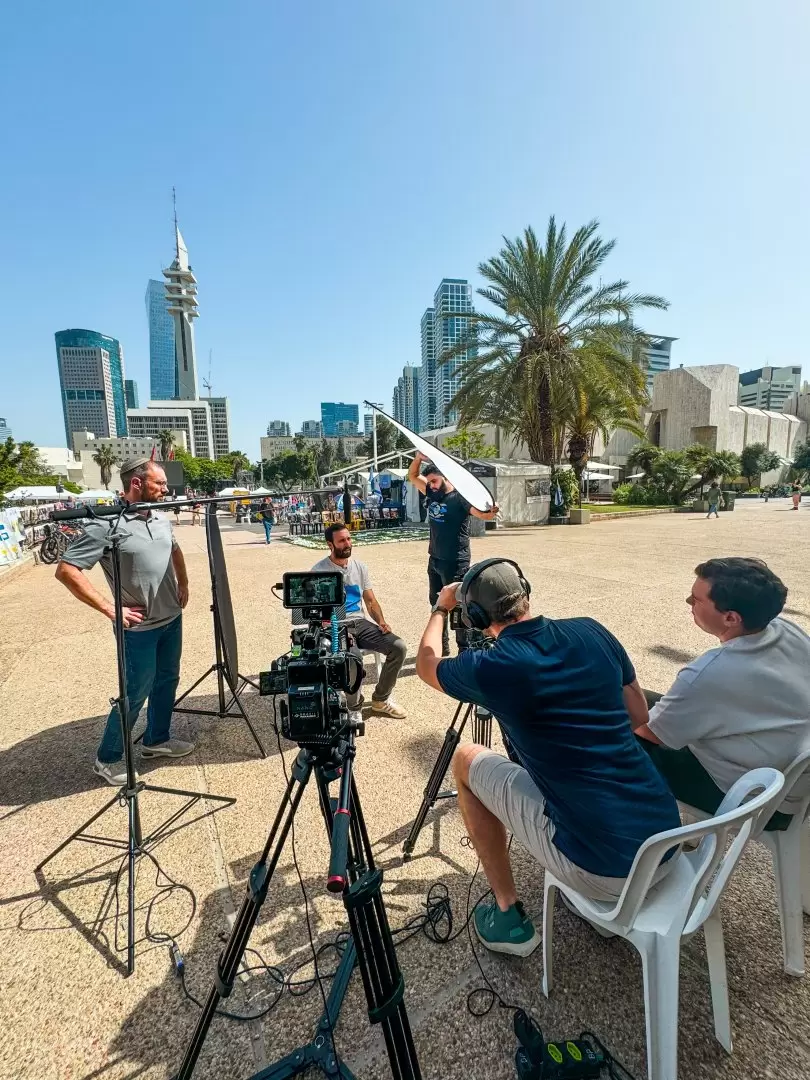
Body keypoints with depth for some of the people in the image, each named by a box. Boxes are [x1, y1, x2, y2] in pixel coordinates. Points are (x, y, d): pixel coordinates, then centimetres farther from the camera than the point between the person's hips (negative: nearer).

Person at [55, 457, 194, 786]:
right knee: (136, 692, 5)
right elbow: (66, 570, -20)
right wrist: (110, 609, -20)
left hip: (172, 618, 7)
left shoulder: (161, 517, 3)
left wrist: (183, 585, 13)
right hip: (140, 628, -7)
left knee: (166, 681, 19)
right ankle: (108, 759, 27)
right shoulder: (105, 524, -19)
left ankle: (157, 740, 39)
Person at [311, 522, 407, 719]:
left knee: (399, 647, -15)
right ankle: (353, 706, -3)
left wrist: (381, 621, -7)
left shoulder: (360, 567, 9)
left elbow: (371, 601, 12)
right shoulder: (319, 570, -6)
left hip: (360, 623, 5)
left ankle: (380, 700, 5)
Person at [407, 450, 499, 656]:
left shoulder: (459, 498, -14)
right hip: (434, 560, 8)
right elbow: (412, 476, 14)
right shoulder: (431, 494, 6)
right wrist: (418, 458, -3)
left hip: (455, 562, -8)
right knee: (436, 603, 19)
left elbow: (482, 514, -26)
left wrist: (491, 513, -48)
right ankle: (441, 646, 34)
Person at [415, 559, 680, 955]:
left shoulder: (492, 668, -16)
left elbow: (426, 666, 7)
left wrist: (440, 609, 22)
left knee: (466, 760, 11)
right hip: (669, 843, 6)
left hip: (603, 872, -5)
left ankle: (508, 916, 19)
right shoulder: (593, 632, -2)